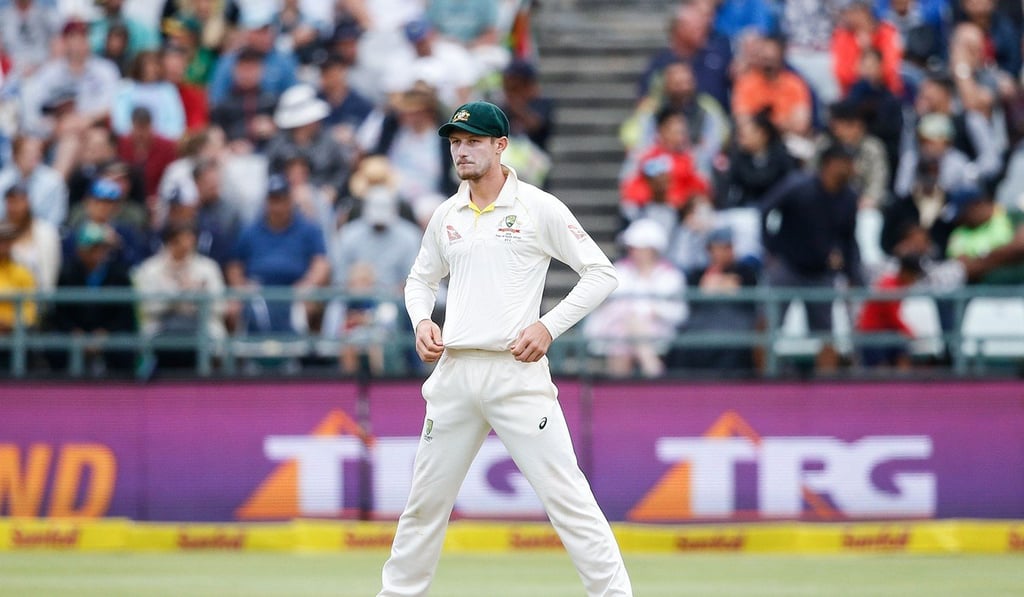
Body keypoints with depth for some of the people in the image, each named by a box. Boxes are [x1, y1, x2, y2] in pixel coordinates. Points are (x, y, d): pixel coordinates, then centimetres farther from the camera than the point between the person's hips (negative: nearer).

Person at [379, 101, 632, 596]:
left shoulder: (539, 208, -2)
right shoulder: (446, 216, 13)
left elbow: (601, 273, -1)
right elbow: (421, 279, 28)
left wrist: (549, 326, -11)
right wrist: (422, 321, 7)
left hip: (516, 371, -5)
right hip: (454, 371, 5)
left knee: (565, 495, -11)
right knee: (425, 500, 10)